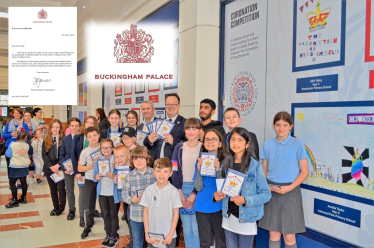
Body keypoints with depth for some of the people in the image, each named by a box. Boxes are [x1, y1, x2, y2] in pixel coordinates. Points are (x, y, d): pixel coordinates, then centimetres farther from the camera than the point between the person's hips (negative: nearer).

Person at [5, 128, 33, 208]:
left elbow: (8, 154, -5)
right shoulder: (27, 145, -1)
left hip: (15, 167, -5)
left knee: (12, 183, 3)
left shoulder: (12, 145, -13)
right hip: (24, 166, 5)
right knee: (23, 181, 13)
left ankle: (14, 200, 1)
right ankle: (23, 198, 22)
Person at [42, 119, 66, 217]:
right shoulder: (46, 140, 5)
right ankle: (55, 207, 24)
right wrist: (51, 166, -10)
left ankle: (62, 206, 13)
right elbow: (44, 155, 0)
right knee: (53, 189, 10)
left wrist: (58, 165, -15)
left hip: (60, 168, -3)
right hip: (49, 168, 3)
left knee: (61, 188, -7)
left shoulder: (63, 139, -2)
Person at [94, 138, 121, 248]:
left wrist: (114, 176, -26)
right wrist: (96, 177, -13)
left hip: (114, 192, -4)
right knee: (106, 214, 14)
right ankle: (108, 235, 28)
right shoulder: (98, 161, 3)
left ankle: (114, 237, 18)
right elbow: (94, 176, 9)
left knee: (113, 214, 7)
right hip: (102, 192, 4)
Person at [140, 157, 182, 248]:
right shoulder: (149, 190, -2)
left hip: (168, 235, -2)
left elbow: (176, 214, -4)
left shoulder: (173, 191, -9)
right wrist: (147, 233, 0)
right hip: (152, 235, 2)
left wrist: (170, 234, -7)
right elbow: (146, 212, 4)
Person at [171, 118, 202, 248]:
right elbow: (174, 171, 3)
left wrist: (194, 193, -10)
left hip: (197, 189, -2)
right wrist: (179, 192, -5)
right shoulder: (179, 147, 5)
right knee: (186, 226, 10)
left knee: (196, 226, -1)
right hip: (182, 188, 2)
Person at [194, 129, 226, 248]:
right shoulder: (200, 161, 3)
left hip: (219, 206, -2)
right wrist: (199, 170, -16)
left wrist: (218, 170, -25)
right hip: (202, 207, 3)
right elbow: (198, 188, -2)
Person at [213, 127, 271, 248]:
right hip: (228, 219, 4)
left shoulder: (255, 166, -10)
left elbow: (266, 194, -11)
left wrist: (245, 201, -23)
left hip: (246, 220, -4)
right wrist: (218, 195, -7)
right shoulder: (226, 164, 4)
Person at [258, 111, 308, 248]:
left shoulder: (297, 144, -4)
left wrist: (289, 188, -15)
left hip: (290, 192, -2)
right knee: (273, 234, 9)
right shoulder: (267, 144, 5)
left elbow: (304, 172, -3)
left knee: (289, 236, 2)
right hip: (272, 192, 3)